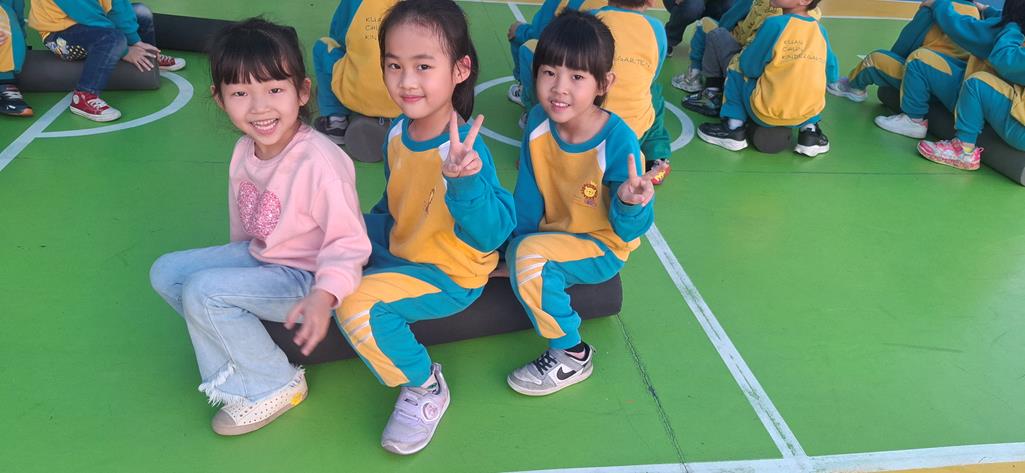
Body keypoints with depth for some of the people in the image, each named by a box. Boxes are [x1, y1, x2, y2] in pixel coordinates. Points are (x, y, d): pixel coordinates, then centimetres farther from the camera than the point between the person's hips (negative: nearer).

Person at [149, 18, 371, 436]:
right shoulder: (245, 151, -4)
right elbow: (243, 223, 11)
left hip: (303, 277, -9)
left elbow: (349, 242, -26)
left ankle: (275, 386, -4)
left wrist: (324, 295, -40)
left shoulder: (319, 162, -29)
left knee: (203, 291, -22)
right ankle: (228, 368, 6)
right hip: (258, 257, 9)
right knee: (166, 272, 4)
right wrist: (241, 258, 21)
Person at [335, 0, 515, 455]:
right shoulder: (398, 131, -6)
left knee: (360, 305, -27)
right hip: (399, 247, 9)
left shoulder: (466, 150, -30)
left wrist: (464, 180, -54)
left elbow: (492, 234, -39)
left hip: (450, 276, -8)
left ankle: (425, 387, -1)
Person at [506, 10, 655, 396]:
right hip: (551, 233, 6)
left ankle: (572, 356, -12)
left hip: (603, 248, -6)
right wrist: (514, 242, -5)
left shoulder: (618, 140, -27)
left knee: (531, 256, -28)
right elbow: (528, 195, 0)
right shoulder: (538, 122, -14)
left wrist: (629, 202, -42)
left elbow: (629, 231, -21)